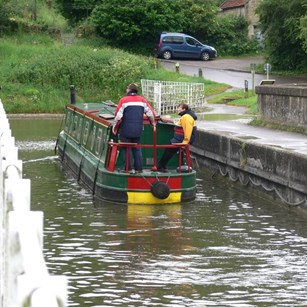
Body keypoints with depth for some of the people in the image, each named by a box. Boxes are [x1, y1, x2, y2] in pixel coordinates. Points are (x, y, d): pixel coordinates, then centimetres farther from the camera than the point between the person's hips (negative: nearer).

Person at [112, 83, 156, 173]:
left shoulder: (123, 100, -5)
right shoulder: (142, 100, 6)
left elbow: (118, 116, -9)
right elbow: (151, 112, 8)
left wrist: (115, 128, 4)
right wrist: (153, 122, 28)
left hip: (126, 130, -4)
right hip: (138, 131, 4)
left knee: (126, 150, 3)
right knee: (137, 149, 13)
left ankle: (128, 168, 0)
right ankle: (139, 168, 10)